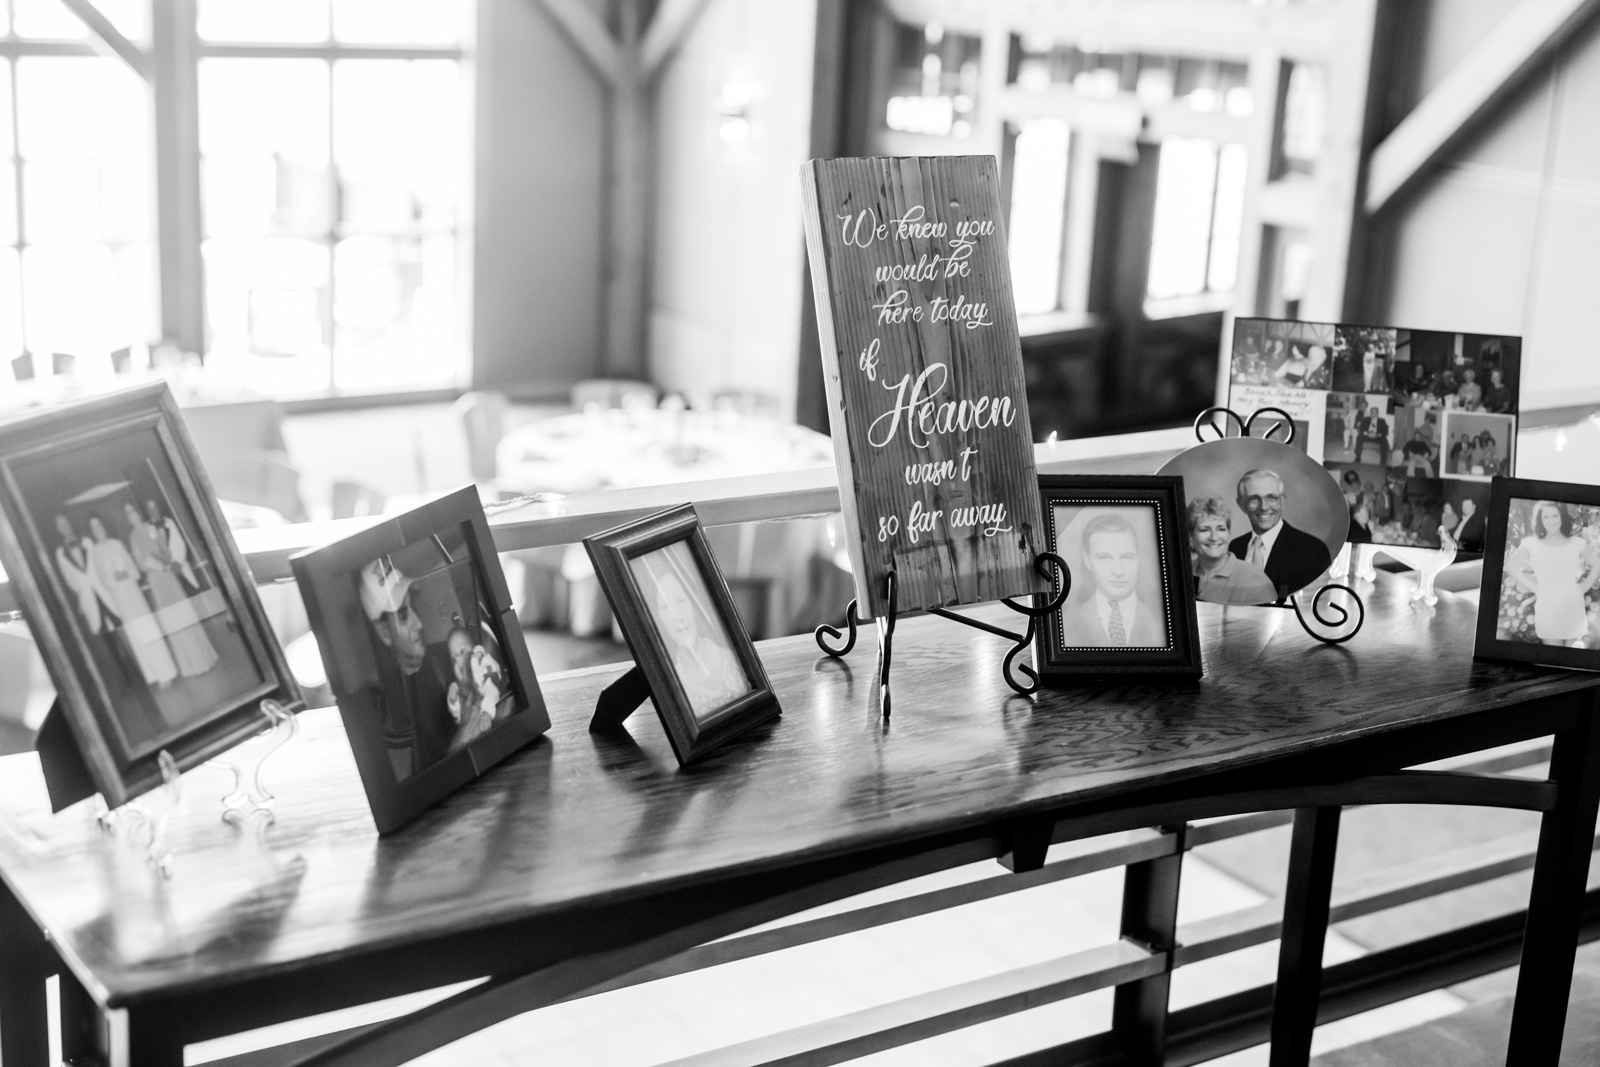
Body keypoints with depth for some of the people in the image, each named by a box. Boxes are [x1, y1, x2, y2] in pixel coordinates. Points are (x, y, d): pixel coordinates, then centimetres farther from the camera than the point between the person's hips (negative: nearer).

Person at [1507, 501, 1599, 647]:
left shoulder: (1577, 543, 4)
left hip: (1573, 609, 1)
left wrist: (1585, 586, 3)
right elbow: (1511, 567, 3)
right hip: (1547, 609, -1)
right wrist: (1534, 587, -2)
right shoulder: (1531, 544, 0)